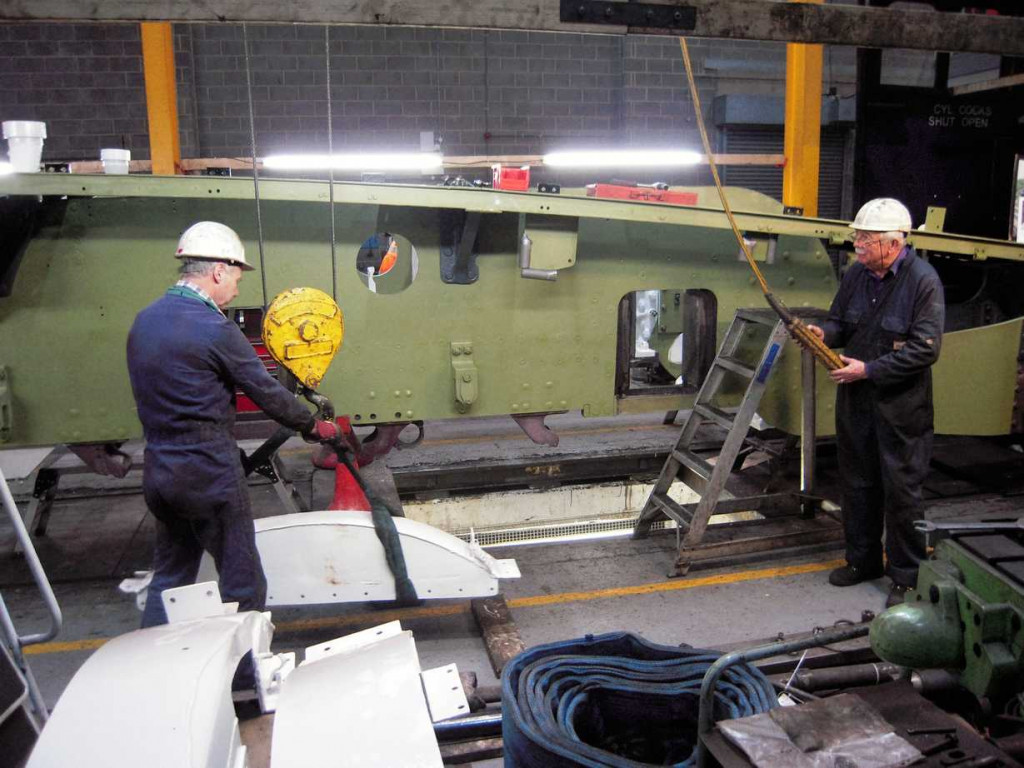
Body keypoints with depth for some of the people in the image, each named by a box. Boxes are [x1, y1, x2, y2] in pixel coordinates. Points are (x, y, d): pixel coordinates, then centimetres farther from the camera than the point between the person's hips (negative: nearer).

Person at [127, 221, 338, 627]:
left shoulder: (144, 320, 7)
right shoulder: (214, 330, -17)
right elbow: (267, 393, -10)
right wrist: (314, 426, 4)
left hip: (159, 472, 8)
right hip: (210, 477, -8)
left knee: (169, 579, 21)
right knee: (243, 584, 6)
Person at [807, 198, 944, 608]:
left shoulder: (923, 281, -15)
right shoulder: (855, 274, 4)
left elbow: (925, 349, -18)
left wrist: (869, 369, -20)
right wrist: (824, 333, -8)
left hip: (901, 406, -6)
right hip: (855, 400, 6)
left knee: (901, 489, 3)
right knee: (857, 482, 16)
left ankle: (906, 576, 18)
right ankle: (863, 560, 34)